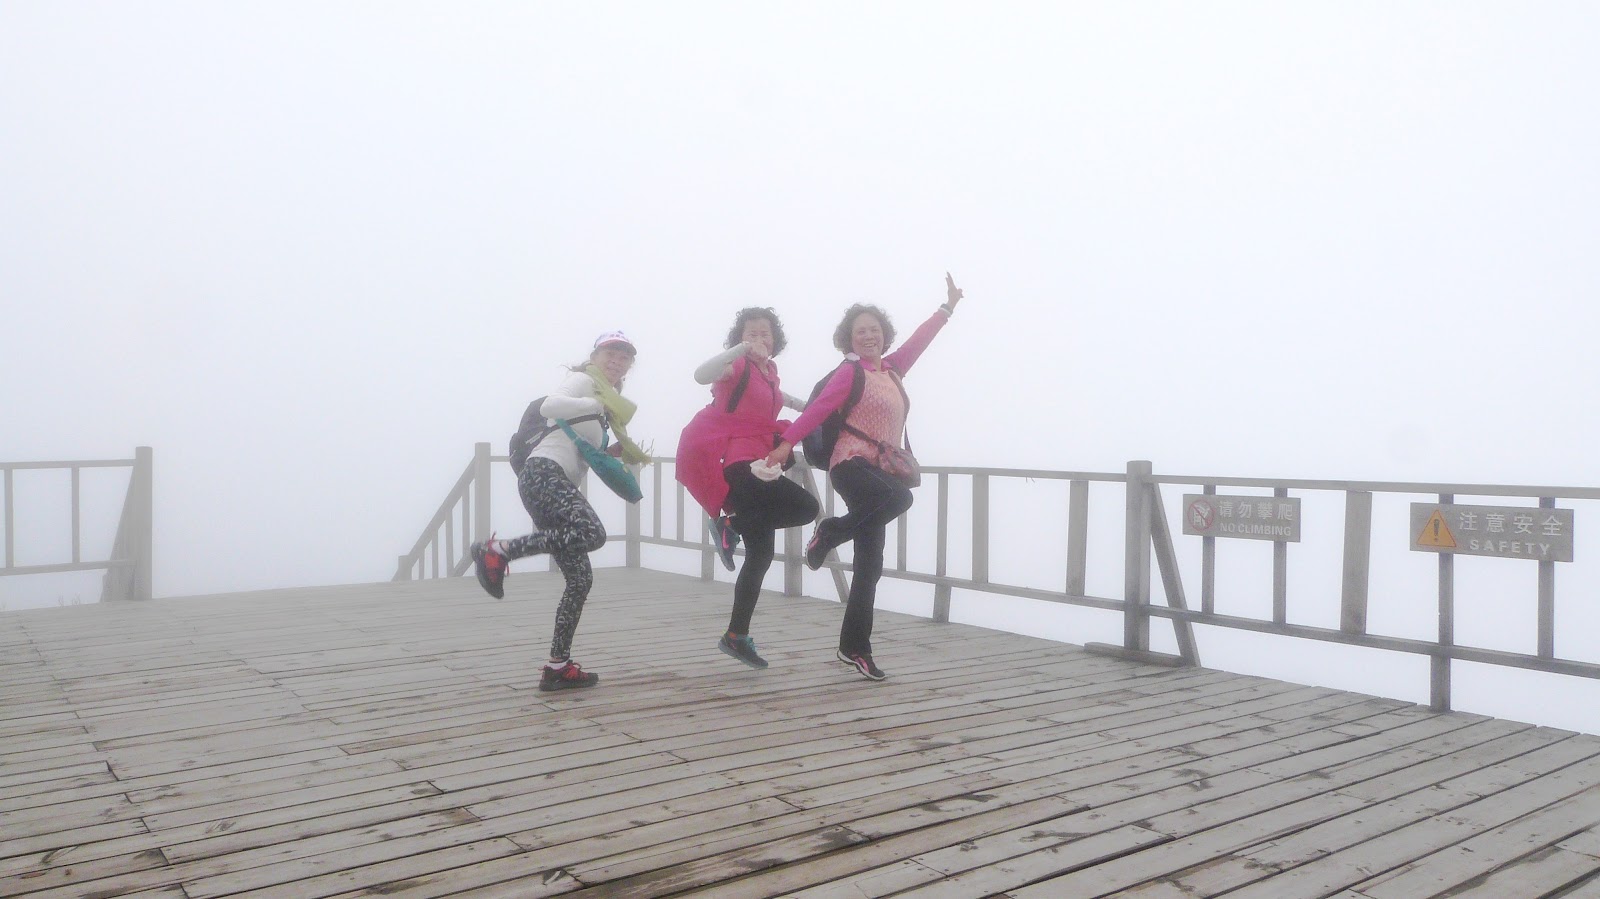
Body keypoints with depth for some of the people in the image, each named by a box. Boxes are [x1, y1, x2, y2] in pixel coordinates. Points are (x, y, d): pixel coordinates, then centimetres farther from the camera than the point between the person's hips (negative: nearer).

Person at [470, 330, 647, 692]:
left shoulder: (607, 400, 30)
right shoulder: (583, 380, 4)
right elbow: (550, 406, -17)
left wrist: (621, 450, 17)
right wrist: (599, 404, -13)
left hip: (559, 483, 9)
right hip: (543, 472, -9)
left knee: (581, 579, 3)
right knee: (593, 533, -32)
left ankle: (558, 666, 6)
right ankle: (497, 551, -23)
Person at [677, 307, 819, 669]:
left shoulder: (769, 369, 18)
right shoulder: (737, 365, -6)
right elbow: (702, 375, -29)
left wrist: (799, 403, 37)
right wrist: (742, 349, -37)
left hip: (755, 460, 9)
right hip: (732, 460, -9)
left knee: (761, 554, 7)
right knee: (806, 506, -20)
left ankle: (737, 637, 14)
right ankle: (730, 524, -8)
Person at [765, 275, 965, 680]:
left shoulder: (890, 369, 17)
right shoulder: (850, 373, -3)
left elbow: (919, 339, 29)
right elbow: (817, 409, -12)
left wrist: (948, 306, 36)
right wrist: (787, 443, -21)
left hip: (879, 470, 7)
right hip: (852, 464, -7)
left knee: (870, 565, 4)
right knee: (900, 497, -37)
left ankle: (855, 647, 11)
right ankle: (829, 533, -14)